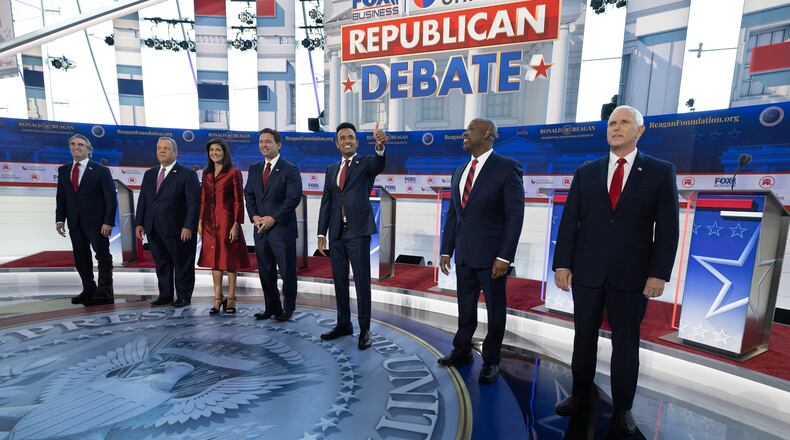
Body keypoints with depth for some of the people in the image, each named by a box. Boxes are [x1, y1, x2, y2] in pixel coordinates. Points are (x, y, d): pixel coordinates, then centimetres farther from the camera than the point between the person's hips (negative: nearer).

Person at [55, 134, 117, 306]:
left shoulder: (101, 170, -3)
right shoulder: (63, 170, 12)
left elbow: (111, 198, -7)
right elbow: (61, 197, 14)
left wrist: (108, 222, -14)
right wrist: (60, 219, 3)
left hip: (96, 222, -5)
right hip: (75, 223, 5)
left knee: (103, 257, -1)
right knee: (81, 259, 8)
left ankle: (104, 293, 5)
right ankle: (89, 291, 17)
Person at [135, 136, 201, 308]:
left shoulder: (187, 174, -5)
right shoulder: (149, 174, 14)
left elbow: (193, 202, -11)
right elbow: (142, 200, 16)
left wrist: (188, 226, -17)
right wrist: (139, 223, 8)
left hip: (178, 230, -6)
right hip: (153, 230, 6)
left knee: (182, 265, 4)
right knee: (161, 264, 13)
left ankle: (183, 296, 16)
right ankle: (165, 295, 25)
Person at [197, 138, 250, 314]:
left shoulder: (234, 172, -5)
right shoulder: (207, 173, 12)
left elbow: (238, 201, -8)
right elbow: (203, 199, 14)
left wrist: (236, 224, -13)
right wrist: (200, 221, 8)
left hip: (227, 221, -5)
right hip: (210, 222, 6)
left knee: (229, 260, 2)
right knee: (214, 259, 9)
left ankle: (231, 299, 13)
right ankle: (218, 299, 19)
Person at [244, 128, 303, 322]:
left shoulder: (290, 169, -5)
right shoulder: (254, 169, 14)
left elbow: (293, 198, -12)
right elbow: (248, 194, 14)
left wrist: (273, 218, -15)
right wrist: (254, 216, -3)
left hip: (282, 228, -6)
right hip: (260, 229, 6)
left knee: (287, 271, 2)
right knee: (265, 271, 12)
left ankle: (288, 308, 17)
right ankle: (271, 307, 25)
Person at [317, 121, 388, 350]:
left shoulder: (366, 163, 1)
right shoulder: (331, 169, 14)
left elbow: (379, 164, -24)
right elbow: (326, 203, 13)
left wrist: (380, 146, -45)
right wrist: (321, 234, 8)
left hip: (358, 231, -5)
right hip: (336, 233, 5)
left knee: (362, 281, 1)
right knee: (339, 280, 13)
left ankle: (364, 329, 14)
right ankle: (343, 324, 29)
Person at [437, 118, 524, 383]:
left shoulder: (507, 168, -8)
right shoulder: (459, 172, 11)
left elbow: (515, 216, -12)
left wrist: (504, 257, -17)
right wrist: (446, 250, 9)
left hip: (491, 256, -5)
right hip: (464, 255, 6)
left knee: (495, 310, 11)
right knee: (465, 307, 18)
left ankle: (491, 360, 29)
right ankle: (462, 351, 36)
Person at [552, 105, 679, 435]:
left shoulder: (661, 172, 1)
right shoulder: (586, 172, 5)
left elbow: (667, 228, -2)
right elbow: (569, 221, 1)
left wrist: (659, 273, -9)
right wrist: (562, 263, -4)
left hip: (631, 274, -1)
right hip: (586, 271, 2)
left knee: (626, 343, 11)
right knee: (584, 337, 12)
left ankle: (622, 408, 30)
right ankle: (581, 395, 31)